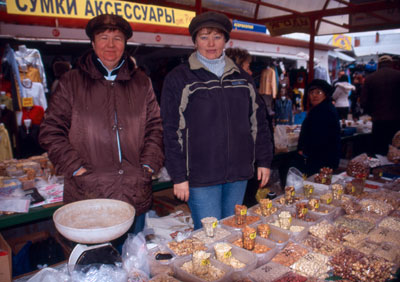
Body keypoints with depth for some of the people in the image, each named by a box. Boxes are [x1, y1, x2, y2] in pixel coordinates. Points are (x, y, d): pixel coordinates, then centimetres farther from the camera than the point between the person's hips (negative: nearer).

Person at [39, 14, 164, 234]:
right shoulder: (71, 82, 3)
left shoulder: (141, 82, 10)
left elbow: (155, 126, 11)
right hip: (87, 194, -2)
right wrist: (76, 167, -9)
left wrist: (149, 164, -1)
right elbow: (51, 131, 1)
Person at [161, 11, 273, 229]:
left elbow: (258, 121, 14)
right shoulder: (179, 78, -3)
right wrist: (178, 176, -10)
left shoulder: (242, 78, 11)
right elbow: (171, 130, -7)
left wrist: (264, 161, 10)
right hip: (200, 177, -4)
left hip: (238, 173, 5)